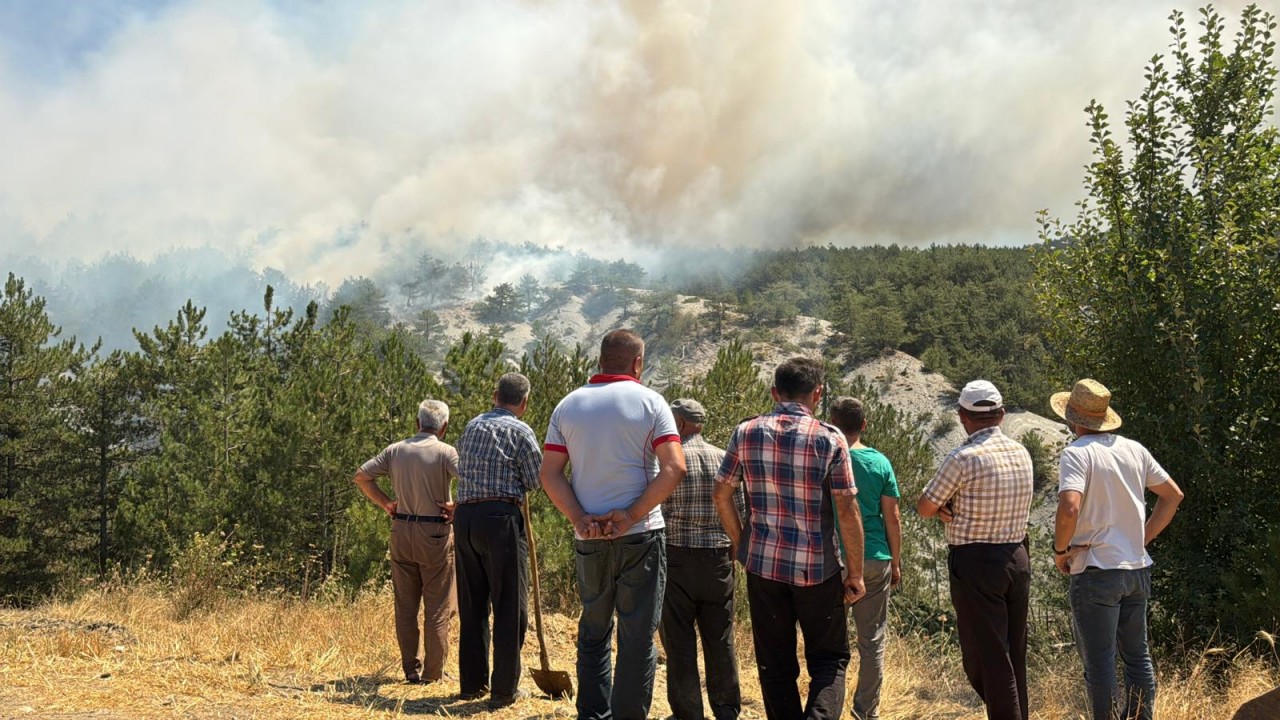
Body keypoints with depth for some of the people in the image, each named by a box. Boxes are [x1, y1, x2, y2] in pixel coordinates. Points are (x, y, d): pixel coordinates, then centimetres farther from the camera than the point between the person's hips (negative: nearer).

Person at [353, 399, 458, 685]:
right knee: (437, 608, 5)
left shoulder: (395, 450, 5)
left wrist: (385, 503, 10)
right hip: (435, 534, -4)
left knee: (405, 606, 12)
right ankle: (432, 674, 9)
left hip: (401, 532, 4)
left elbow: (361, 476, 8)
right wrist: (456, 507, -8)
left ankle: (411, 670, 17)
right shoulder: (445, 452, -9)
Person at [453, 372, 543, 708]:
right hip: (501, 517, -6)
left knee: (472, 605, 14)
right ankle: (504, 690, 2)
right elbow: (536, 481, -3)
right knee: (509, 606, 1)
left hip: (464, 516, 6)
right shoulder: (520, 431, -4)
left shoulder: (471, 426, 15)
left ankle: (472, 683, 20)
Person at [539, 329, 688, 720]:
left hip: (589, 538, 4)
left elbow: (549, 474, 0)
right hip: (640, 535, -3)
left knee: (593, 629, 18)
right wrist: (632, 515, -13)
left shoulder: (568, 405, 6)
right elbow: (674, 469, -14)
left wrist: (580, 520, -6)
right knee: (638, 635, 4)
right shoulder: (649, 402, -4)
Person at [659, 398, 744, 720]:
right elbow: (739, 512, 6)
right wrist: (733, 554, 16)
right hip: (718, 558, 4)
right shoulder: (724, 459, 4)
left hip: (676, 558, -4)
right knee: (720, 639, 12)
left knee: (679, 642, 5)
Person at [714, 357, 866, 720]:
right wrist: (855, 573, -1)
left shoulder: (746, 433, -1)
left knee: (775, 664, 13)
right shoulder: (830, 439, -9)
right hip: (818, 568, -2)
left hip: (763, 564, 2)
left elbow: (721, 494, 5)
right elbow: (848, 511, -9)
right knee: (829, 657, 12)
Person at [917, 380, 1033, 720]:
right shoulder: (1021, 453, 5)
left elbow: (924, 508, -7)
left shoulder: (963, 458, -16)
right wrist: (956, 506, 0)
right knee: (1014, 655, 16)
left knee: (984, 658, 0)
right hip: (1018, 559, 7)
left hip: (976, 564, -7)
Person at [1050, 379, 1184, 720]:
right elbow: (1173, 494, 14)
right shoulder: (1134, 449, 6)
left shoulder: (1077, 453, -14)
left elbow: (1069, 508, -28)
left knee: (1099, 662, 2)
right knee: (1137, 654, 17)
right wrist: (1144, 538, 14)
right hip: (1137, 568, 7)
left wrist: (1060, 549, -12)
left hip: (1096, 571, -7)